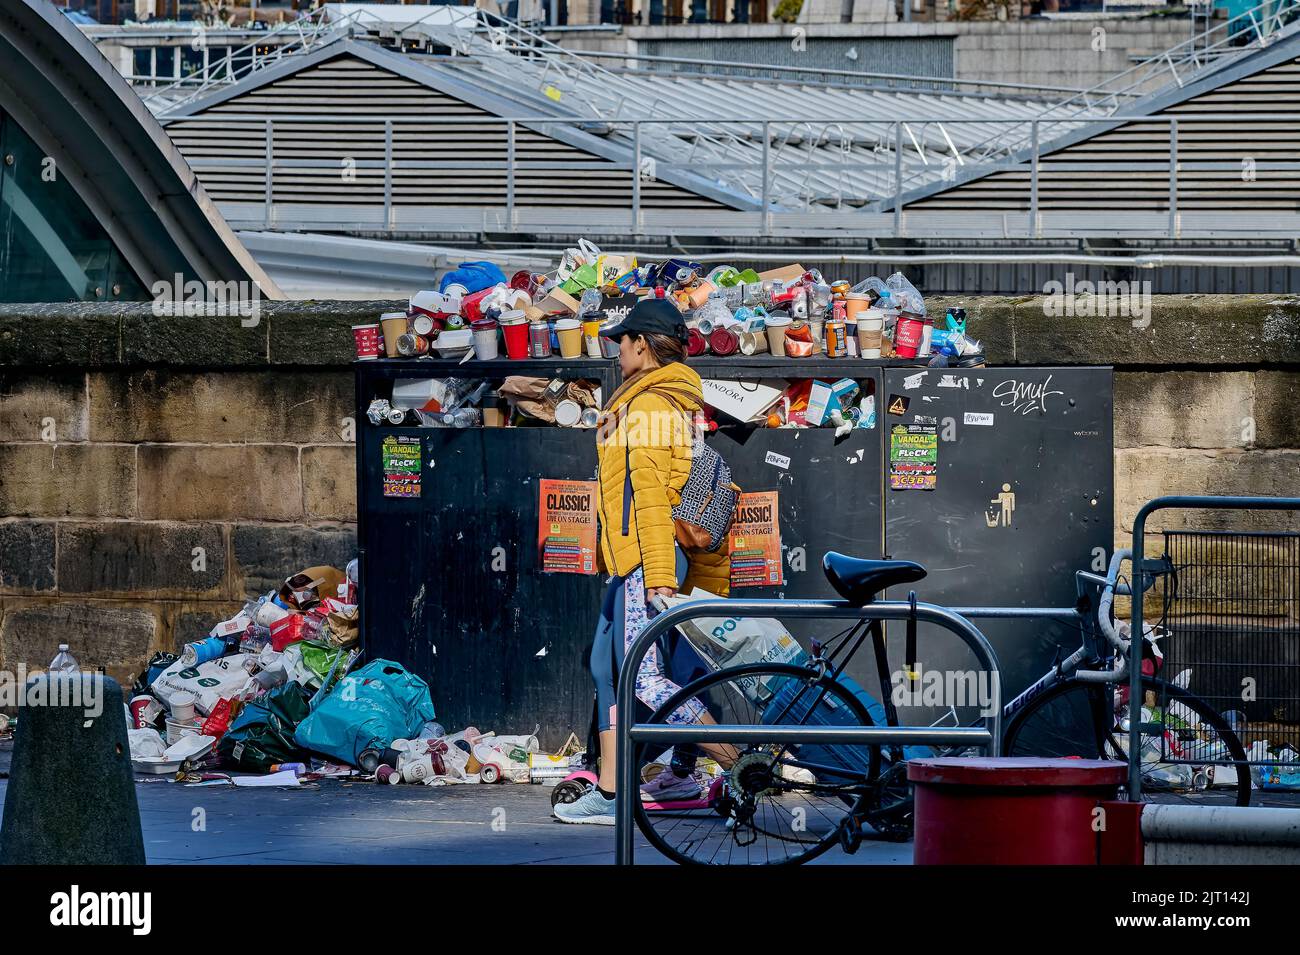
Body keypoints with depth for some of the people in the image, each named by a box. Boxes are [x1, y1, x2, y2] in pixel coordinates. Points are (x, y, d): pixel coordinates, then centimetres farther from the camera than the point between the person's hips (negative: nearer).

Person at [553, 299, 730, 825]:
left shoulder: (649, 406, -12)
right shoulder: (669, 402, 20)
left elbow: (652, 497, -19)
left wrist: (659, 578, -23)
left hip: (647, 559, -11)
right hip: (633, 563, 11)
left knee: (642, 675, -14)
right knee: (607, 668, 11)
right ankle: (608, 792, 11)